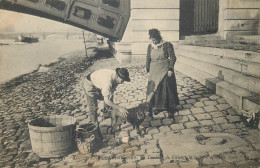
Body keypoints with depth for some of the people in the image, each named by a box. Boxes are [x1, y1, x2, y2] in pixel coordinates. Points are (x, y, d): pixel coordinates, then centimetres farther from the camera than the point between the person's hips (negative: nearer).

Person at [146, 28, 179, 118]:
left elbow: (172, 58, -7)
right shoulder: (150, 46, 6)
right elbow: (148, 59, 12)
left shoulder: (167, 45, -7)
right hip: (154, 72, 4)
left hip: (165, 71, -4)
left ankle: (170, 109, 12)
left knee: (167, 89, 0)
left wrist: (170, 69, -14)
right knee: (153, 89, 4)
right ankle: (157, 107, 19)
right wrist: (148, 70, 9)